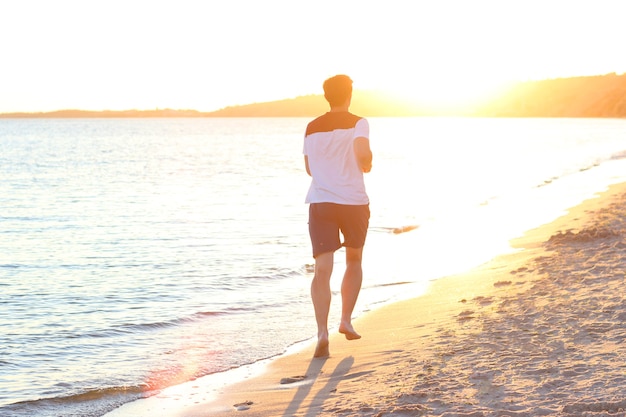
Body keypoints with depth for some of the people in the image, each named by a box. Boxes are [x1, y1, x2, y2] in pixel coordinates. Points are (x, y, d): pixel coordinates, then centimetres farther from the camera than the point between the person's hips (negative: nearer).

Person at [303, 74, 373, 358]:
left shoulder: (312, 128, 13)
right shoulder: (357, 123, -1)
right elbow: (362, 151, -21)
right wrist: (367, 164, 1)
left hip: (320, 203, 2)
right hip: (353, 201, -2)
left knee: (322, 269, -4)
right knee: (354, 261, 20)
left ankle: (322, 333, -20)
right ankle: (346, 321, 15)